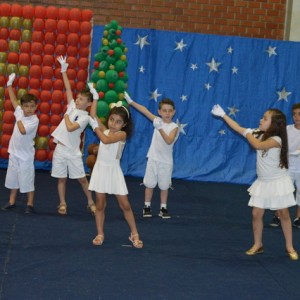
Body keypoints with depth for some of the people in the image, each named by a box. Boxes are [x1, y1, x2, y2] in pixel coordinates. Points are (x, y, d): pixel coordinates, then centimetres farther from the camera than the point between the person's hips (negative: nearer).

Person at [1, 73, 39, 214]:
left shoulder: (34, 120, -18)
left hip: (26, 155, -6)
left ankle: (30, 204, 12)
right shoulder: (20, 112, -1)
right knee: (13, 177, 14)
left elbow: (23, 130, -30)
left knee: (27, 179, 2)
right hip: (14, 152, 6)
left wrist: (18, 119, -15)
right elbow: (13, 99, 10)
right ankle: (11, 202, 25)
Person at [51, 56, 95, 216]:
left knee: (82, 178, 2)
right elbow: (68, 88, 6)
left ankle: (90, 202, 15)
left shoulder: (84, 117, -11)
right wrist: (63, 71, 4)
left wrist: (66, 116, -8)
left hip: (72, 151, -5)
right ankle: (62, 204, 18)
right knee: (61, 178, 8)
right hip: (60, 148, 5)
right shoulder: (72, 107, 6)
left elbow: (70, 128, -24)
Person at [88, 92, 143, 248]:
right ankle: (100, 234, 17)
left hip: (114, 170, -4)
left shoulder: (122, 134, -11)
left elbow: (106, 140, -25)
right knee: (100, 204, 7)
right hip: (100, 169, 4)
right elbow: (93, 115, -3)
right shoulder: (104, 130, 4)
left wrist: (96, 128, -14)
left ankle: (134, 234, 11)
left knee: (125, 205, 0)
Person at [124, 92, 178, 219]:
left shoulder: (174, 127, -11)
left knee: (164, 186, 7)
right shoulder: (158, 121, 0)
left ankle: (163, 208, 18)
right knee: (149, 184, 6)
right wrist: (131, 101, 1)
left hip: (166, 161, -2)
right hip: (153, 158, 2)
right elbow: (144, 110, 2)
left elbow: (169, 141, -25)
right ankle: (147, 206, 16)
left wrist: (160, 129, -35)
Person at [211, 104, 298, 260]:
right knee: (256, 214, 2)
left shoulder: (276, 139, -23)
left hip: (278, 182, -6)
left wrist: (248, 134, -22)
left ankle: (289, 247, 13)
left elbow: (258, 145, -39)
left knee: (284, 214, 3)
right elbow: (239, 129, 4)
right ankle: (257, 245, 16)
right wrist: (223, 115, 3)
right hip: (263, 183, 6)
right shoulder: (259, 135, -1)